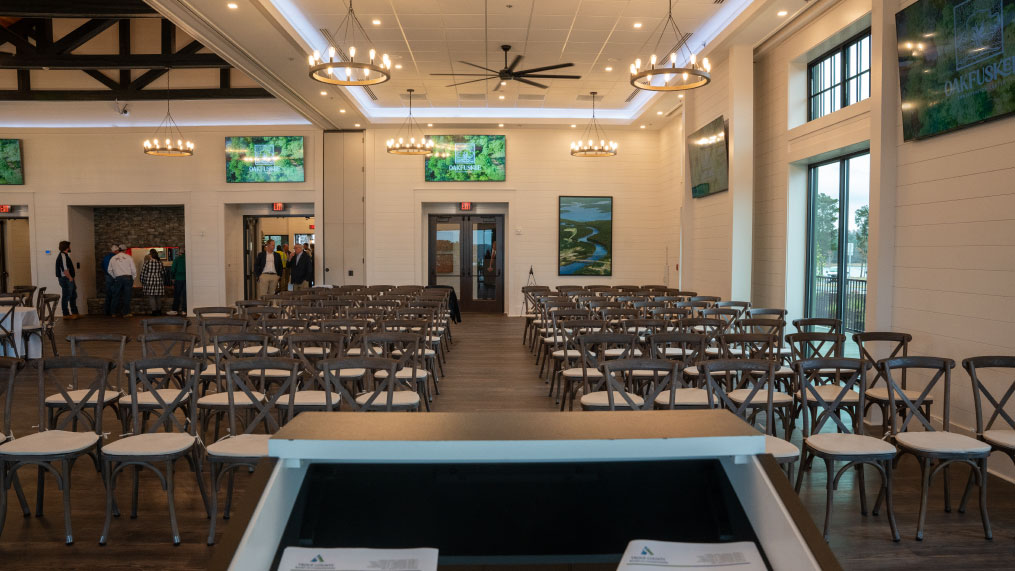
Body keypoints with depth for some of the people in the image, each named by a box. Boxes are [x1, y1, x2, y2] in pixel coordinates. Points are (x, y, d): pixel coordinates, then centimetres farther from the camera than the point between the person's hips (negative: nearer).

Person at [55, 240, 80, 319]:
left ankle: (74, 313, 21)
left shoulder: (65, 255, 16)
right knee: (66, 297, -3)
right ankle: (66, 314, 3)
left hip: (68, 280, 11)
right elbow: (65, 270, -23)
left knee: (73, 296, 15)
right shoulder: (62, 256, -16)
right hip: (66, 279, -11)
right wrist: (70, 278, -17)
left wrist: (71, 278, 19)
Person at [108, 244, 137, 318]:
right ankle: (126, 313, 0)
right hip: (128, 277, -2)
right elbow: (133, 269, -2)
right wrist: (133, 278, 11)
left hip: (118, 278, 2)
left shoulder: (113, 258, 8)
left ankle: (115, 312, 16)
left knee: (116, 295, 11)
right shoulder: (129, 258, 0)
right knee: (127, 296, 0)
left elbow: (110, 270, 10)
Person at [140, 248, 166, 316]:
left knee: (151, 297, 2)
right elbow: (163, 272, 7)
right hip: (159, 281, 3)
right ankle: (159, 310, 16)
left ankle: (154, 310, -3)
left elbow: (143, 272, -4)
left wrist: (142, 282, 6)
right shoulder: (160, 262, 2)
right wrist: (163, 282, 17)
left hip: (149, 281, -3)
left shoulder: (147, 262, -8)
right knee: (158, 297, 11)